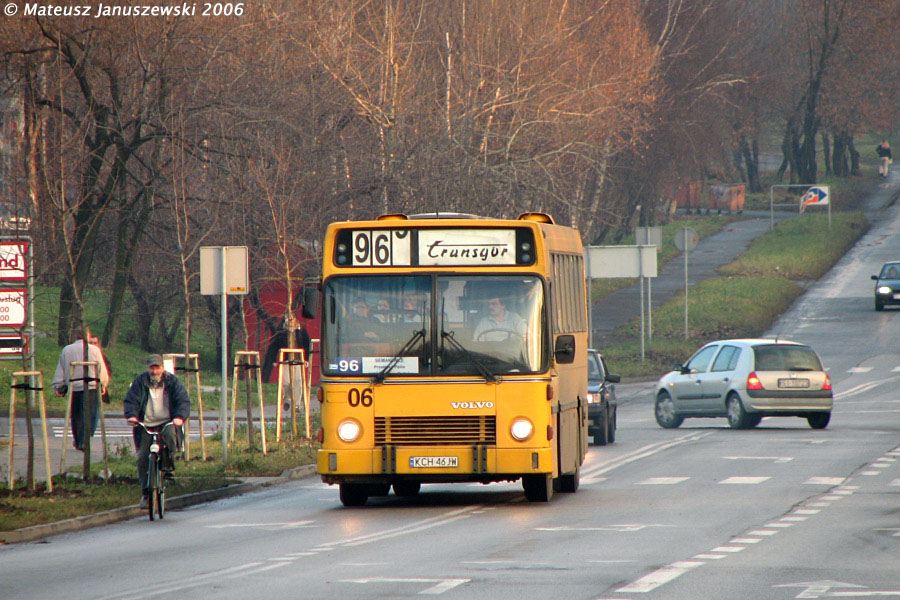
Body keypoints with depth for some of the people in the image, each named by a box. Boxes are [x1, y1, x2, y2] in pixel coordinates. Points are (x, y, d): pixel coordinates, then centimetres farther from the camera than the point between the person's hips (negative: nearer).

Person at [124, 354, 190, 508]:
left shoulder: (172, 381, 4)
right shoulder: (140, 382, 5)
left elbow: (183, 401, -2)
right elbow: (130, 401, 1)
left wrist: (179, 417, -22)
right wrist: (132, 415, -20)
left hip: (167, 423, -1)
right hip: (146, 425, 1)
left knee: (169, 435, -36)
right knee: (143, 457, -9)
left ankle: (167, 465, -14)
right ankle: (145, 493, -1)